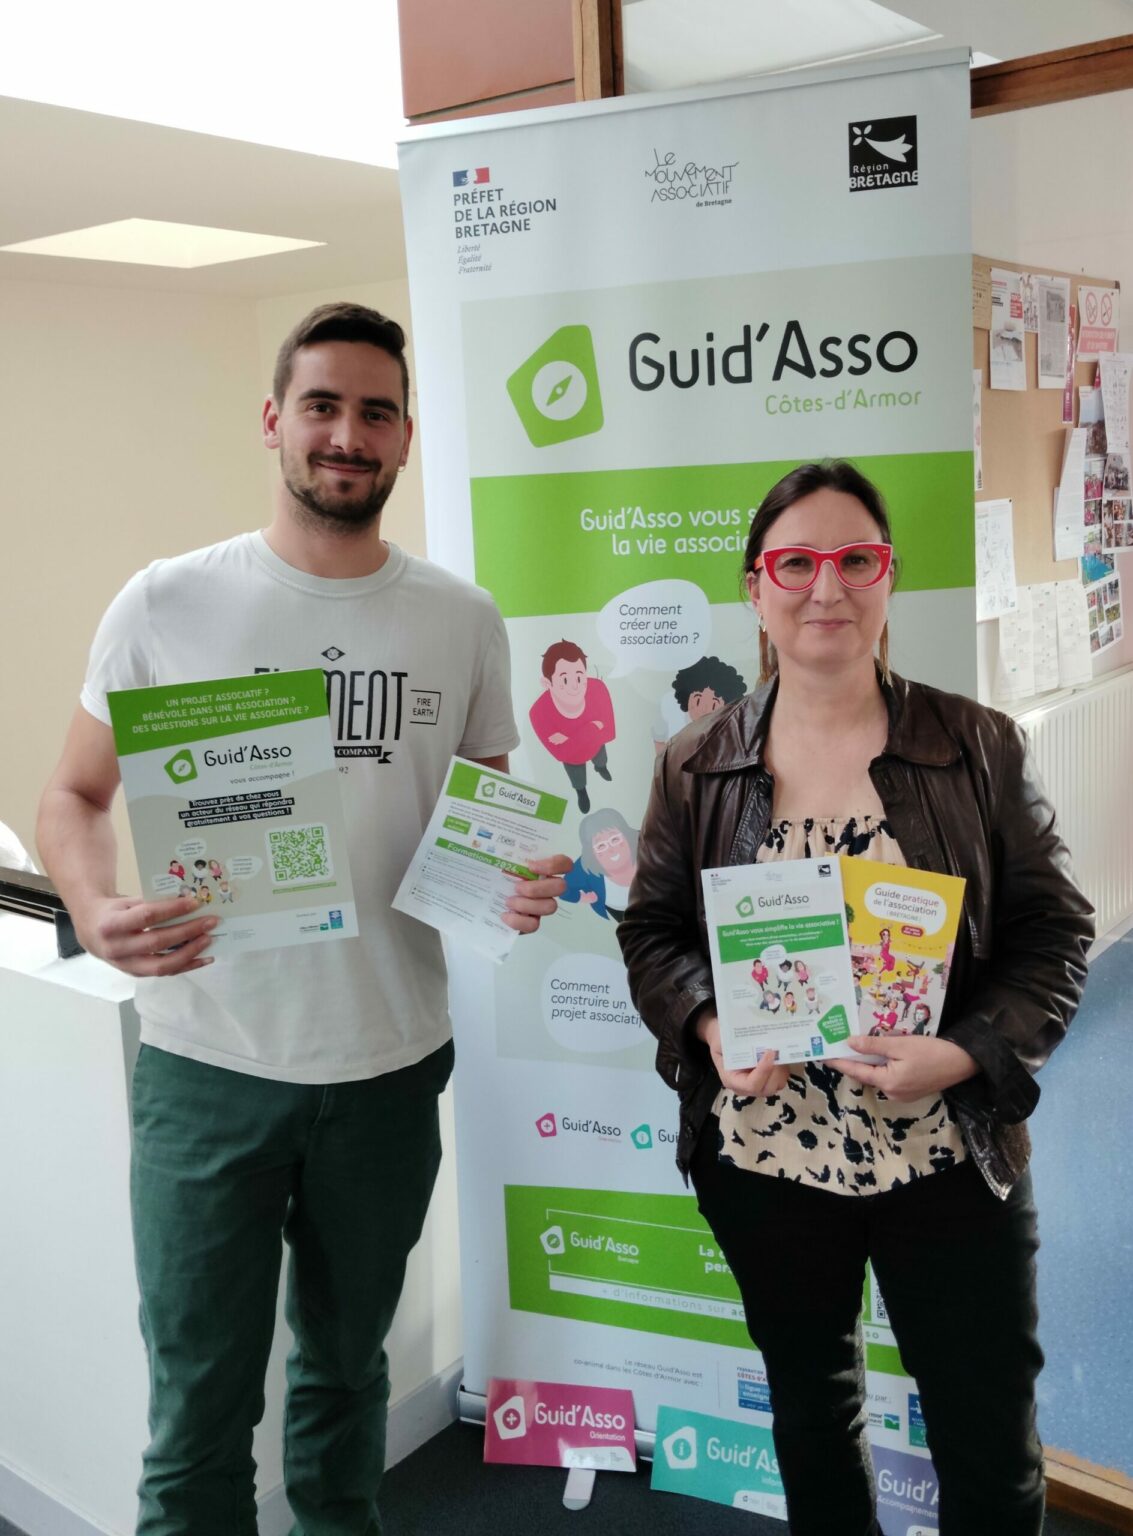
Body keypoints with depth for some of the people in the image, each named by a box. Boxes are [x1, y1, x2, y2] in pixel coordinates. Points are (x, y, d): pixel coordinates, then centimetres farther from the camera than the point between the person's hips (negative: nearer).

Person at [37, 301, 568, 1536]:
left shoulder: (462, 622, 0)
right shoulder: (166, 605, -5)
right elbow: (75, 797, 1)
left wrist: (521, 879, -13)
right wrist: (96, 911, -19)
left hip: (390, 1062, 2)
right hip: (207, 1062, -2)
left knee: (346, 1367, 22)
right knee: (199, 1405, 9)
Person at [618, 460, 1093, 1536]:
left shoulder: (980, 749, -4)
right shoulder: (695, 768, 1)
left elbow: (1055, 930, -3)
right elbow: (651, 929, 4)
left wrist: (965, 1054, -18)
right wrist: (709, 1026, -15)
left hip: (951, 1156, -1)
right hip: (763, 1153, 2)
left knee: (992, 1446, 10)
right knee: (810, 1401, 22)